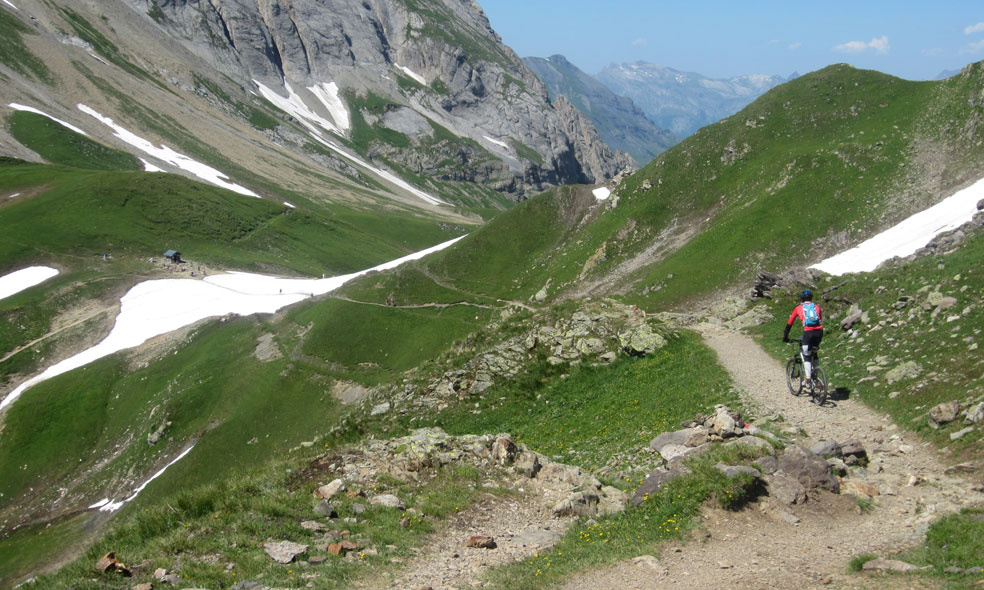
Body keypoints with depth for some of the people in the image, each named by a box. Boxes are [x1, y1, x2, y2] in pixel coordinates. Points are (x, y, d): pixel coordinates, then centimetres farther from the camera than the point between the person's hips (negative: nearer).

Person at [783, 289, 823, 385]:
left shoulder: (798, 308, 18)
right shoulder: (817, 307, 24)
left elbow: (789, 323, 21)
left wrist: (785, 337, 31)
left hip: (808, 332, -3)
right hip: (819, 331, 3)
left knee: (807, 356, 6)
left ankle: (808, 378, -4)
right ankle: (814, 374, 22)